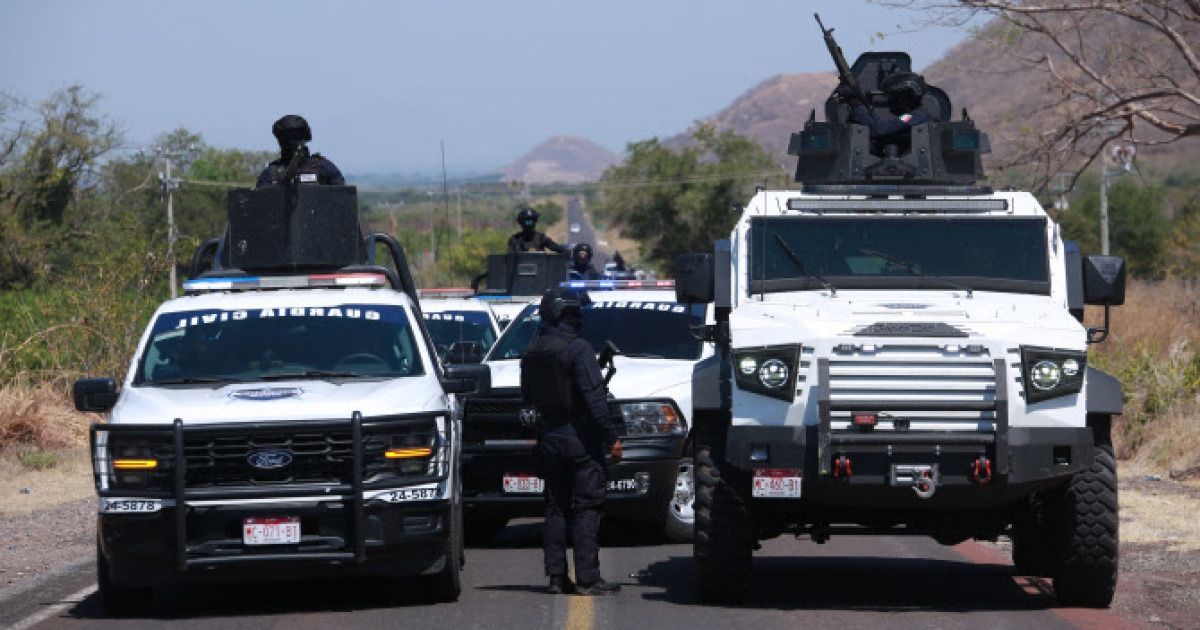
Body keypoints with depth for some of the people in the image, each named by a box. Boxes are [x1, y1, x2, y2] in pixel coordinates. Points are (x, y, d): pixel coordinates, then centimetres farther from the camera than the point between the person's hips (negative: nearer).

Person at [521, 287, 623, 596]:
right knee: (586, 509, -3)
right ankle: (588, 578, -6)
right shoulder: (577, 349, -15)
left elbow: (528, 397, 16)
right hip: (580, 438, -7)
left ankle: (556, 576, 11)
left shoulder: (532, 352, 8)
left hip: (549, 439, 7)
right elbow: (594, 396, -18)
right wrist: (611, 435, -16)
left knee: (555, 508, 12)